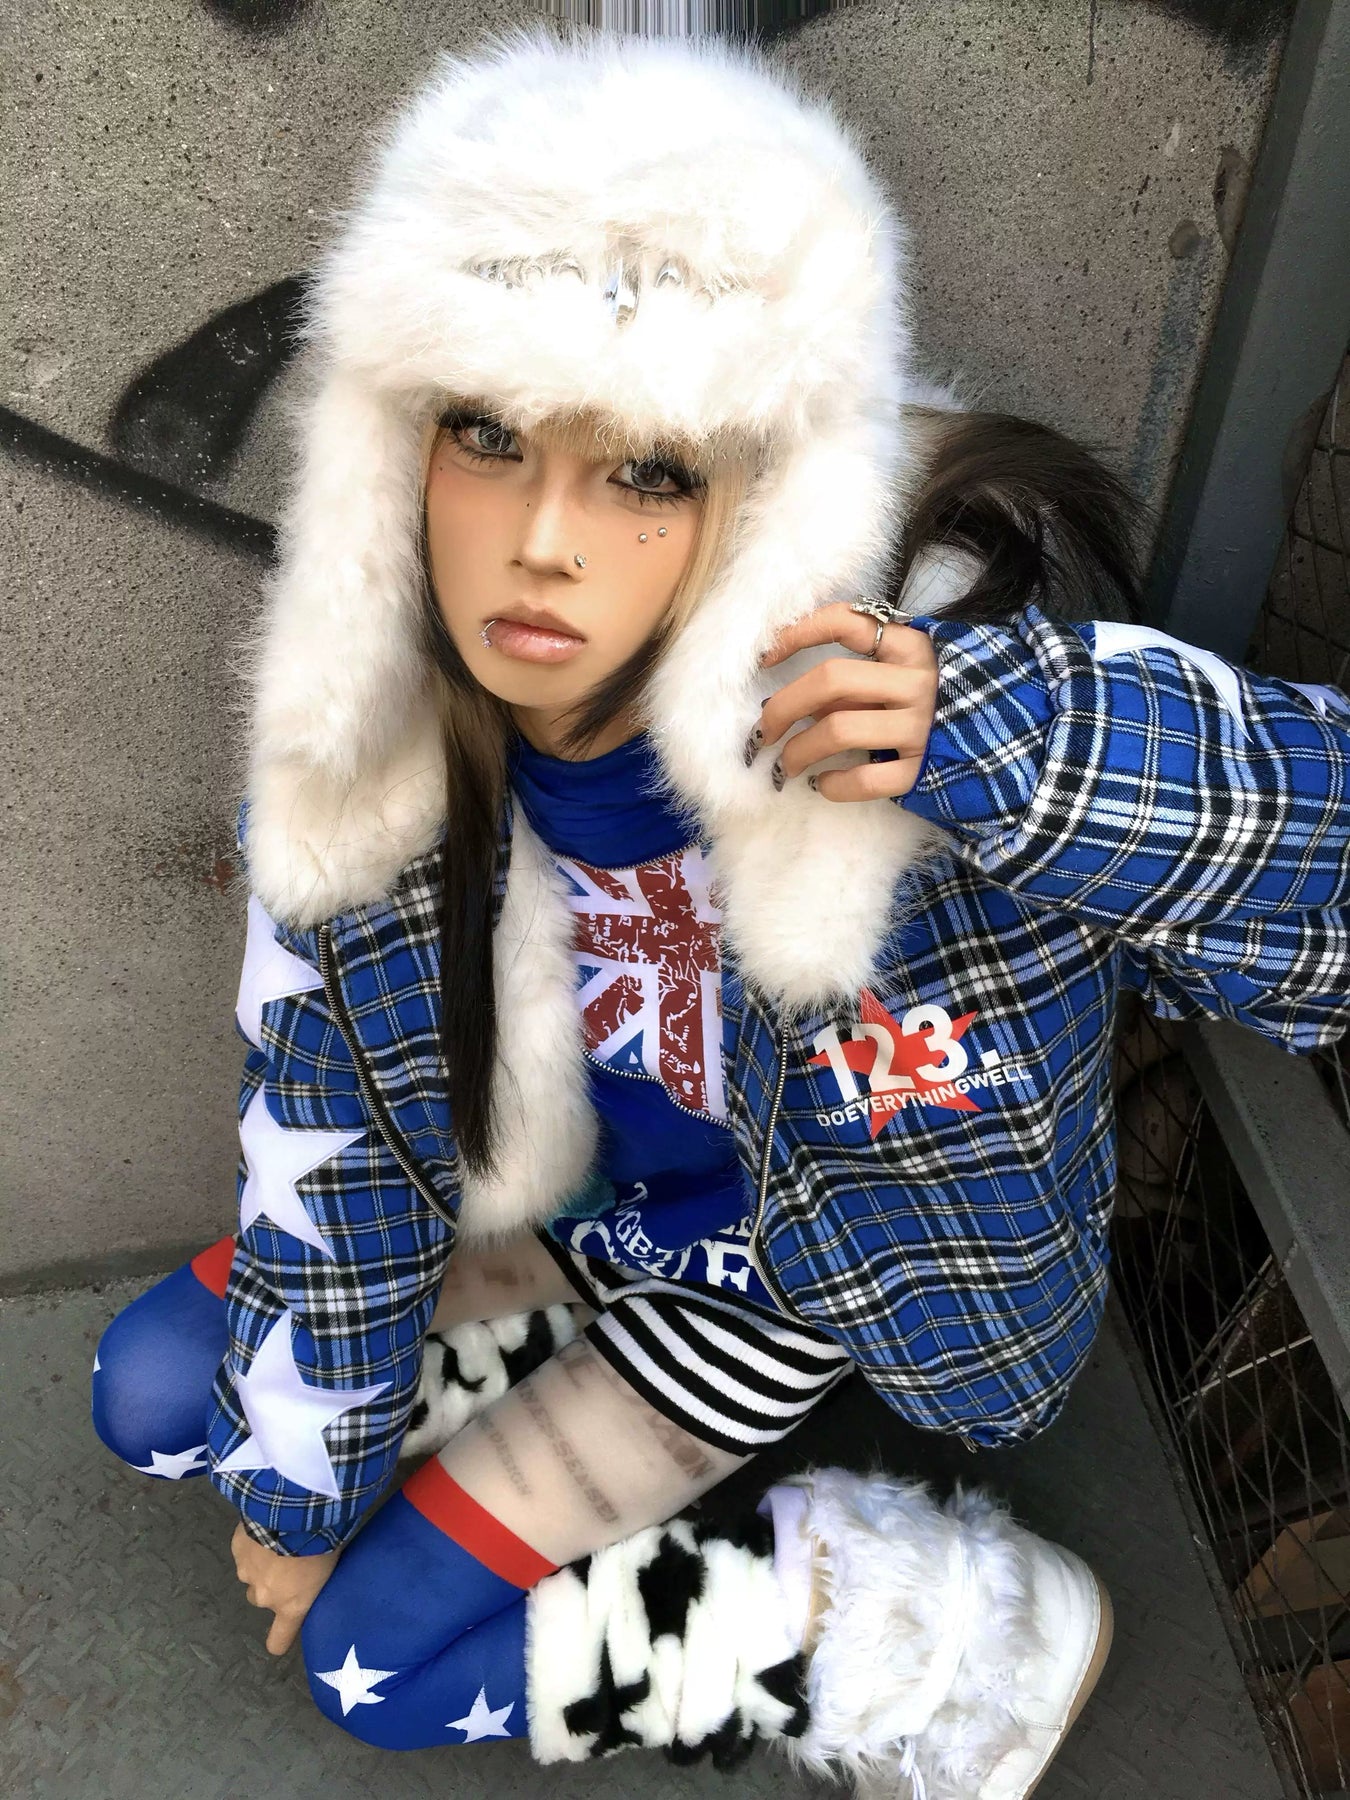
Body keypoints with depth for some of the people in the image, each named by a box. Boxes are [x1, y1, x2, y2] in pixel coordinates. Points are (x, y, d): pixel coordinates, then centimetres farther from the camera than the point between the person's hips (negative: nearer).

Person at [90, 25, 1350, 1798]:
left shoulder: (953, 676, -35)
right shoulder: (369, 745, -22)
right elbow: (332, 1130, -9)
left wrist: (1007, 745, -47)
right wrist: (305, 1475, 3)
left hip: (795, 1246, -4)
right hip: (545, 1184, 5)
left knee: (387, 1655, -1)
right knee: (160, 1394, 11)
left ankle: (962, 1635, 10)